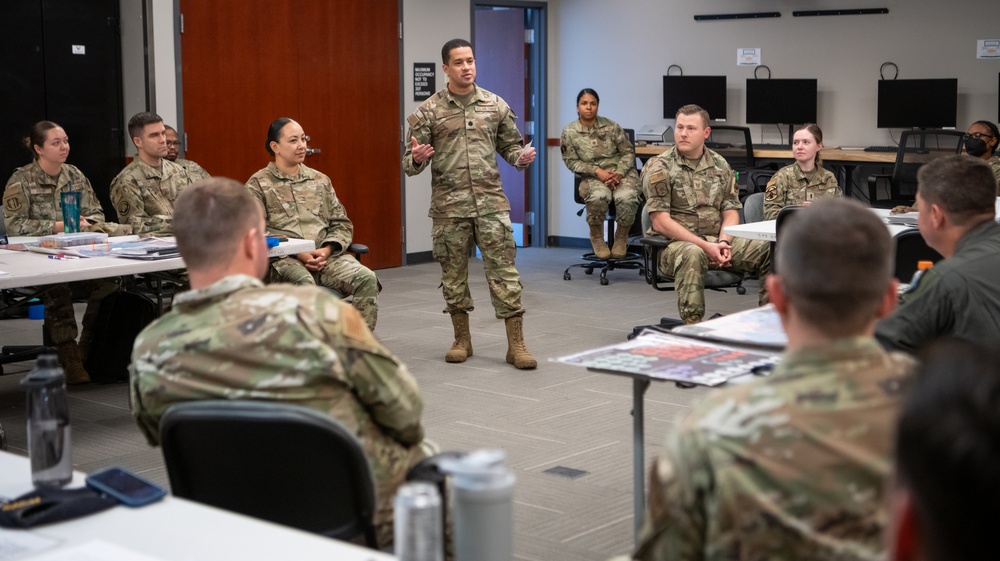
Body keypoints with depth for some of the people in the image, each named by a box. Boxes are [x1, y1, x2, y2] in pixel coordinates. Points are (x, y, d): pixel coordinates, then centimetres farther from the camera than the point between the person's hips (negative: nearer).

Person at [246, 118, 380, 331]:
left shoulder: (320, 181, 21)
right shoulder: (258, 184, 8)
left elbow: (342, 223, 17)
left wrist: (327, 250, -4)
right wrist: (297, 253, -13)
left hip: (326, 256, 4)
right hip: (282, 259, -4)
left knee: (366, 278, -24)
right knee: (303, 282, -39)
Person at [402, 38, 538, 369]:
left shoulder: (495, 105, 6)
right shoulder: (429, 111, 1)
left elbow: (509, 145, 13)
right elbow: (410, 164, 2)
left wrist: (521, 157, -9)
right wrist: (417, 158, -21)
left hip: (491, 202, 0)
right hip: (449, 206, 0)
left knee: (503, 272, -3)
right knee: (454, 275, 8)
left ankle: (516, 345, 1)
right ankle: (462, 340, 24)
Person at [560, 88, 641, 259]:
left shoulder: (610, 126, 4)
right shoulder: (569, 132, 3)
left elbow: (628, 152, 5)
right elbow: (572, 161, 1)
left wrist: (618, 173, -13)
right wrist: (598, 171, -14)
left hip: (621, 172, 1)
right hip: (593, 176, -1)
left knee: (626, 198, -34)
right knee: (598, 197, -38)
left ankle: (621, 237, -4)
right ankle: (597, 237, -7)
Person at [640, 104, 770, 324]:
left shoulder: (720, 165, 13)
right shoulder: (659, 167, -4)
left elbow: (731, 212, 12)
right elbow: (660, 222, -11)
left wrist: (723, 243, -11)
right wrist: (705, 246, -18)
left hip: (716, 241, 5)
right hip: (673, 243, -5)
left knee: (769, 250, -13)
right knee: (693, 254, -40)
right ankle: (692, 326, -37)